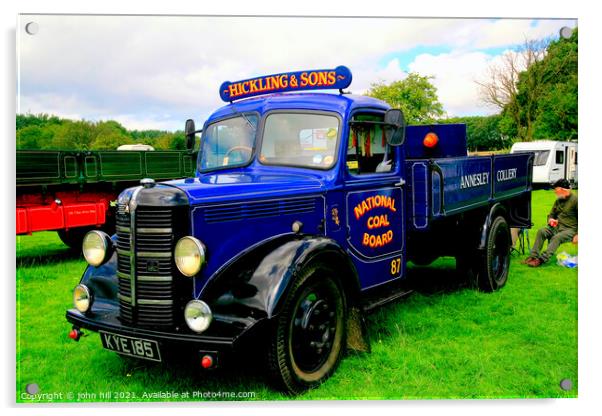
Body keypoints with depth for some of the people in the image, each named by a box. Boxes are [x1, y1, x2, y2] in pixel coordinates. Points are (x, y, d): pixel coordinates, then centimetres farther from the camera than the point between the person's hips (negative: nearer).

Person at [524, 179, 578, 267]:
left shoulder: (574, 200, -7)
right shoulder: (558, 200, 15)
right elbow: (551, 214, 26)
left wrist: (577, 235, -16)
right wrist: (551, 219, 0)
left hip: (570, 229, -7)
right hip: (557, 226, 7)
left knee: (556, 238, -34)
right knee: (541, 231, -19)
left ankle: (542, 259, -40)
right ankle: (534, 256, -24)